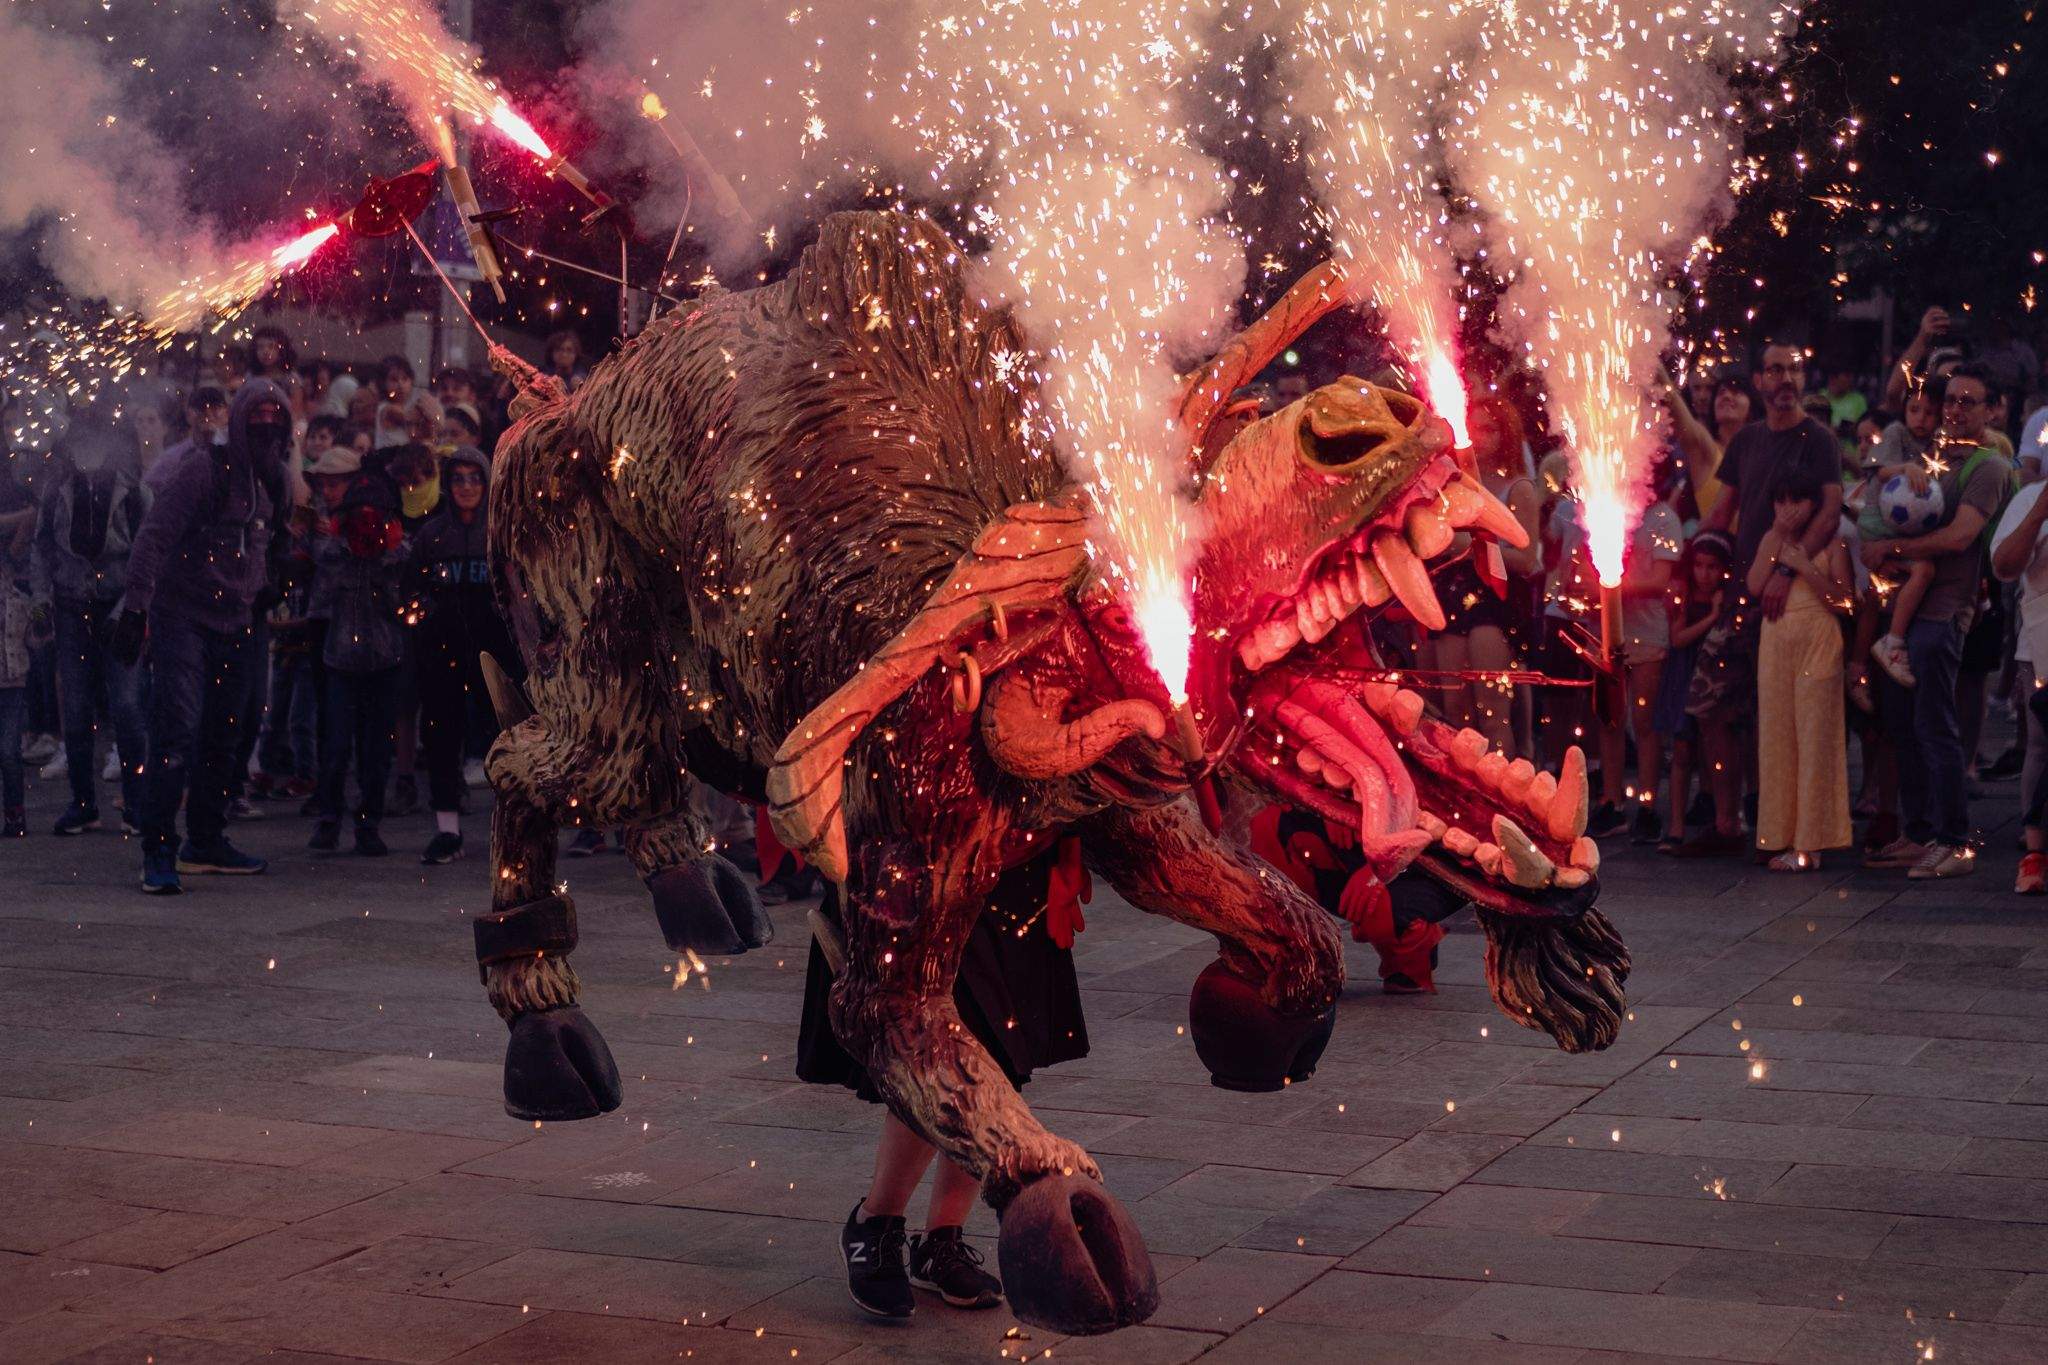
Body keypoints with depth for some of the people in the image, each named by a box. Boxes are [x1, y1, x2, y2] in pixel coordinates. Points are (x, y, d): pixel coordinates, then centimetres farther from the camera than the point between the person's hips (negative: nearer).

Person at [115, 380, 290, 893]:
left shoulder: (270, 480, 11)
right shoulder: (203, 467, -12)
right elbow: (155, 534, -17)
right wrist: (135, 605, -23)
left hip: (234, 625, 7)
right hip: (182, 616, -7)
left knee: (223, 736, 12)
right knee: (178, 731, -13)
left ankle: (206, 841, 23)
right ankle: (158, 852, -10)